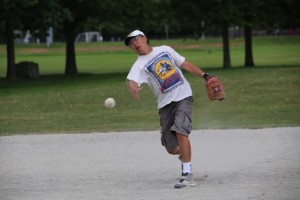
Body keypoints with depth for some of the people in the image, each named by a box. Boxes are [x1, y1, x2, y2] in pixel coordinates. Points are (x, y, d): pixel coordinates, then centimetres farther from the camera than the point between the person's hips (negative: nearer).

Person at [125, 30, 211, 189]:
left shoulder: (165, 50, 8)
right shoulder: (139, 65, -2)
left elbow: (185, 65, 15)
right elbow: (132, 79, -23)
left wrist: (205, 76, 7)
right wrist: (133, 87, -47)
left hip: (183, 96, -1)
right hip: (165, 104, 1)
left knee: (180, 131, -22)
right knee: (171, 148, 3)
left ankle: (187, 175, -22)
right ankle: (185, 154, 41)